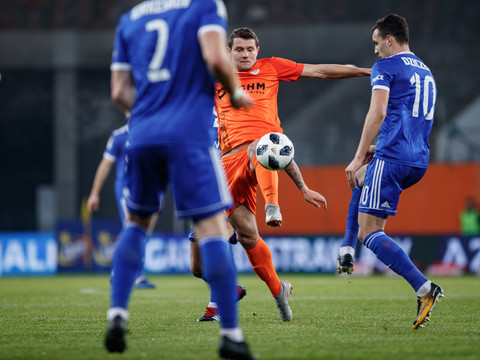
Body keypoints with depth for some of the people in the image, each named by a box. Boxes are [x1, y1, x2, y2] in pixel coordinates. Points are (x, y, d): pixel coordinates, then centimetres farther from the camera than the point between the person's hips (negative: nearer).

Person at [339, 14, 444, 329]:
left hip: (393, 158, -9)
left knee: (370, 231, -10)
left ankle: (423, 288, -27)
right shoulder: (425, 71, 22)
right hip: (420, 162, 9)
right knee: (361, 178, 36)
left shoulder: (386, 67, -3)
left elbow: (378, 112, -14)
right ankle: (347, 252, 26)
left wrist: (360, 156, -11)